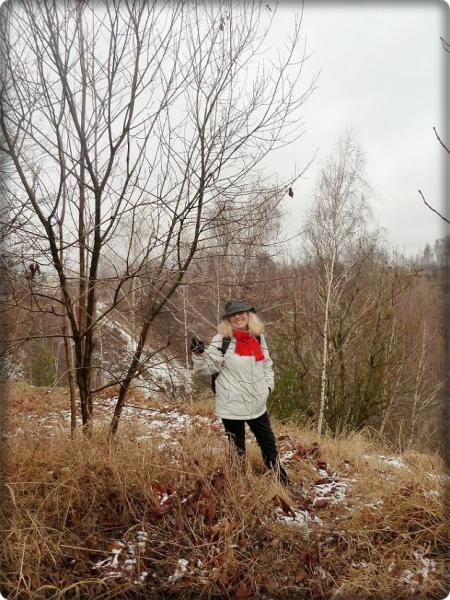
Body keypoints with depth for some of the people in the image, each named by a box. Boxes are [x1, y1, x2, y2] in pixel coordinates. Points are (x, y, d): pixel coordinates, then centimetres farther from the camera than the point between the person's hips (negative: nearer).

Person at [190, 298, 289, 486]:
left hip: (257, 404, 6)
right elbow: (207, 368, -12)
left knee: (269, 445, 20)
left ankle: (283, 483, 39)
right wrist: (198, 353, -29)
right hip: (232, 406, -5)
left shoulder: (258, 337, 4)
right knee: (237, 450, 10)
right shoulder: (222, 340, -12)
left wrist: (268, 385, 6)